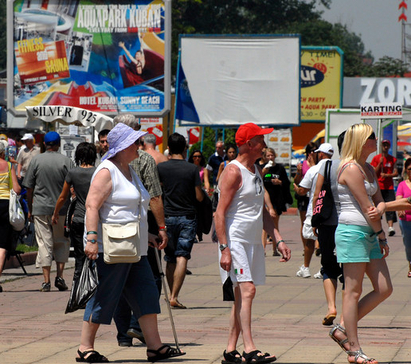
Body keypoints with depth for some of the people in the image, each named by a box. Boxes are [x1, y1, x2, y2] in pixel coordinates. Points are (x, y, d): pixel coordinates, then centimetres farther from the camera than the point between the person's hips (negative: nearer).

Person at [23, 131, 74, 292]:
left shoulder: (36, 160, 1)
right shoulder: (67, 161, -2)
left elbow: (29, 188, 3)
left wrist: (30, 209, 12)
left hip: (40, 208, 0)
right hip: (61, 208, 0)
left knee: (44, 244, 2)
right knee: (62, 242, 13)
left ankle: (46, 281, -2)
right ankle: (60, 276, 3)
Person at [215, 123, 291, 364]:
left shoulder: (257, 171, 16)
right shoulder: (233, 172, -11)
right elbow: (220, 213, -15)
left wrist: (279, 240, 15)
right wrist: (225, 249, -21)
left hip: (254, 242, 9)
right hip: (235, 240, -9)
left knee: (243, 294, 8)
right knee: (247, 290, -17)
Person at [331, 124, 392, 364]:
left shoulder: (369, 169, 16)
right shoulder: (351, 169, -14)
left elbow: (379, 202, 12)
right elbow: (365, 206, -14)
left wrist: (380, 209, -12)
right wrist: (381, 234, -7)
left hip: (369, 233, 9)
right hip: (352, 233, -9)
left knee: (384, 289, 5)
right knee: (354, 291, -5)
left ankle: (344, 332, 14)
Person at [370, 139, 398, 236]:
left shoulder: (393, 159, 10)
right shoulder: (376, 158, 5)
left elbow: (396, 173, 6)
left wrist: (387, 175, -11)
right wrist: (380, 163, -10)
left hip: (389, 187, 1)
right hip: (378, 186, -1)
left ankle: (390, 226, -23)